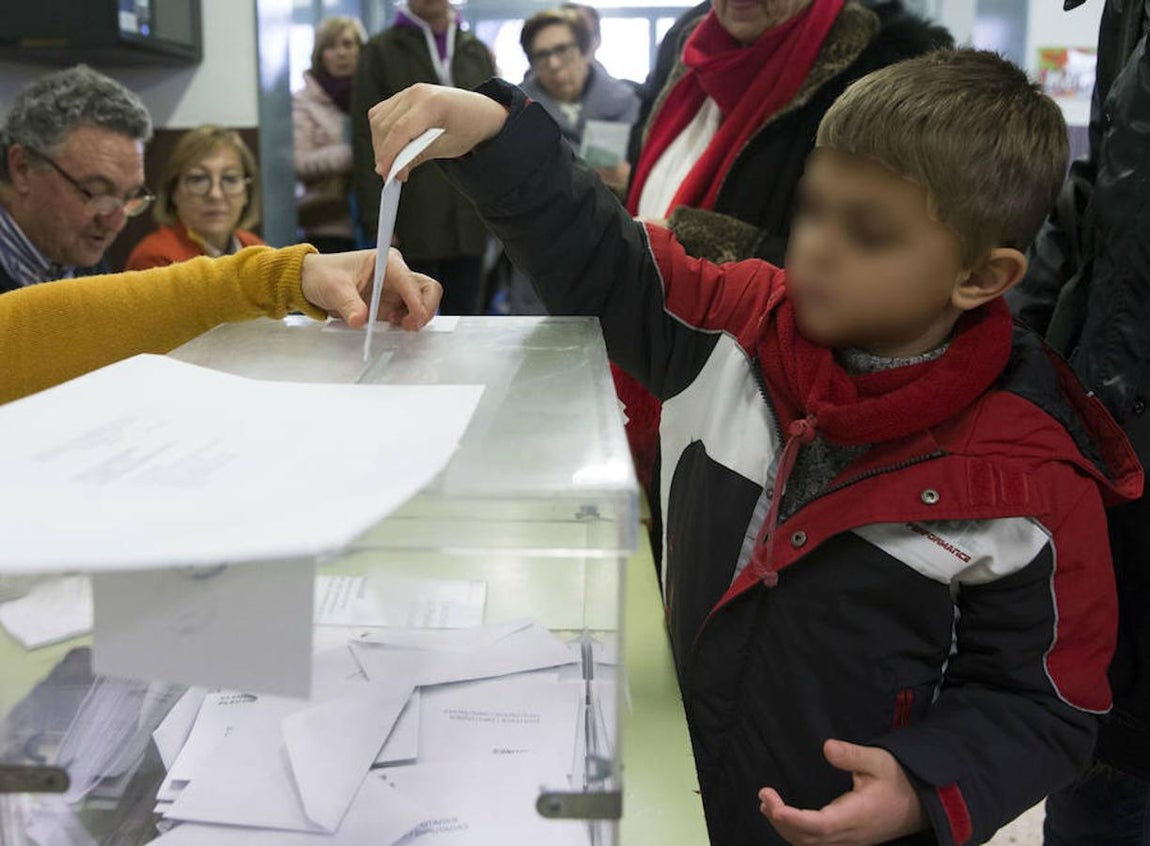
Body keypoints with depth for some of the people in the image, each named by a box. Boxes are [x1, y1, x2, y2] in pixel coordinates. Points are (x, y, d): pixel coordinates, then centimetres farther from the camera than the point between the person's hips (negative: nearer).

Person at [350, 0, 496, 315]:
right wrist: (377, 221, -9)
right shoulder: (380, 52, 5)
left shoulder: (478, 53, 15)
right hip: (412, 224, -3)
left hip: (470, 222, 3)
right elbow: (367, 141, -1)